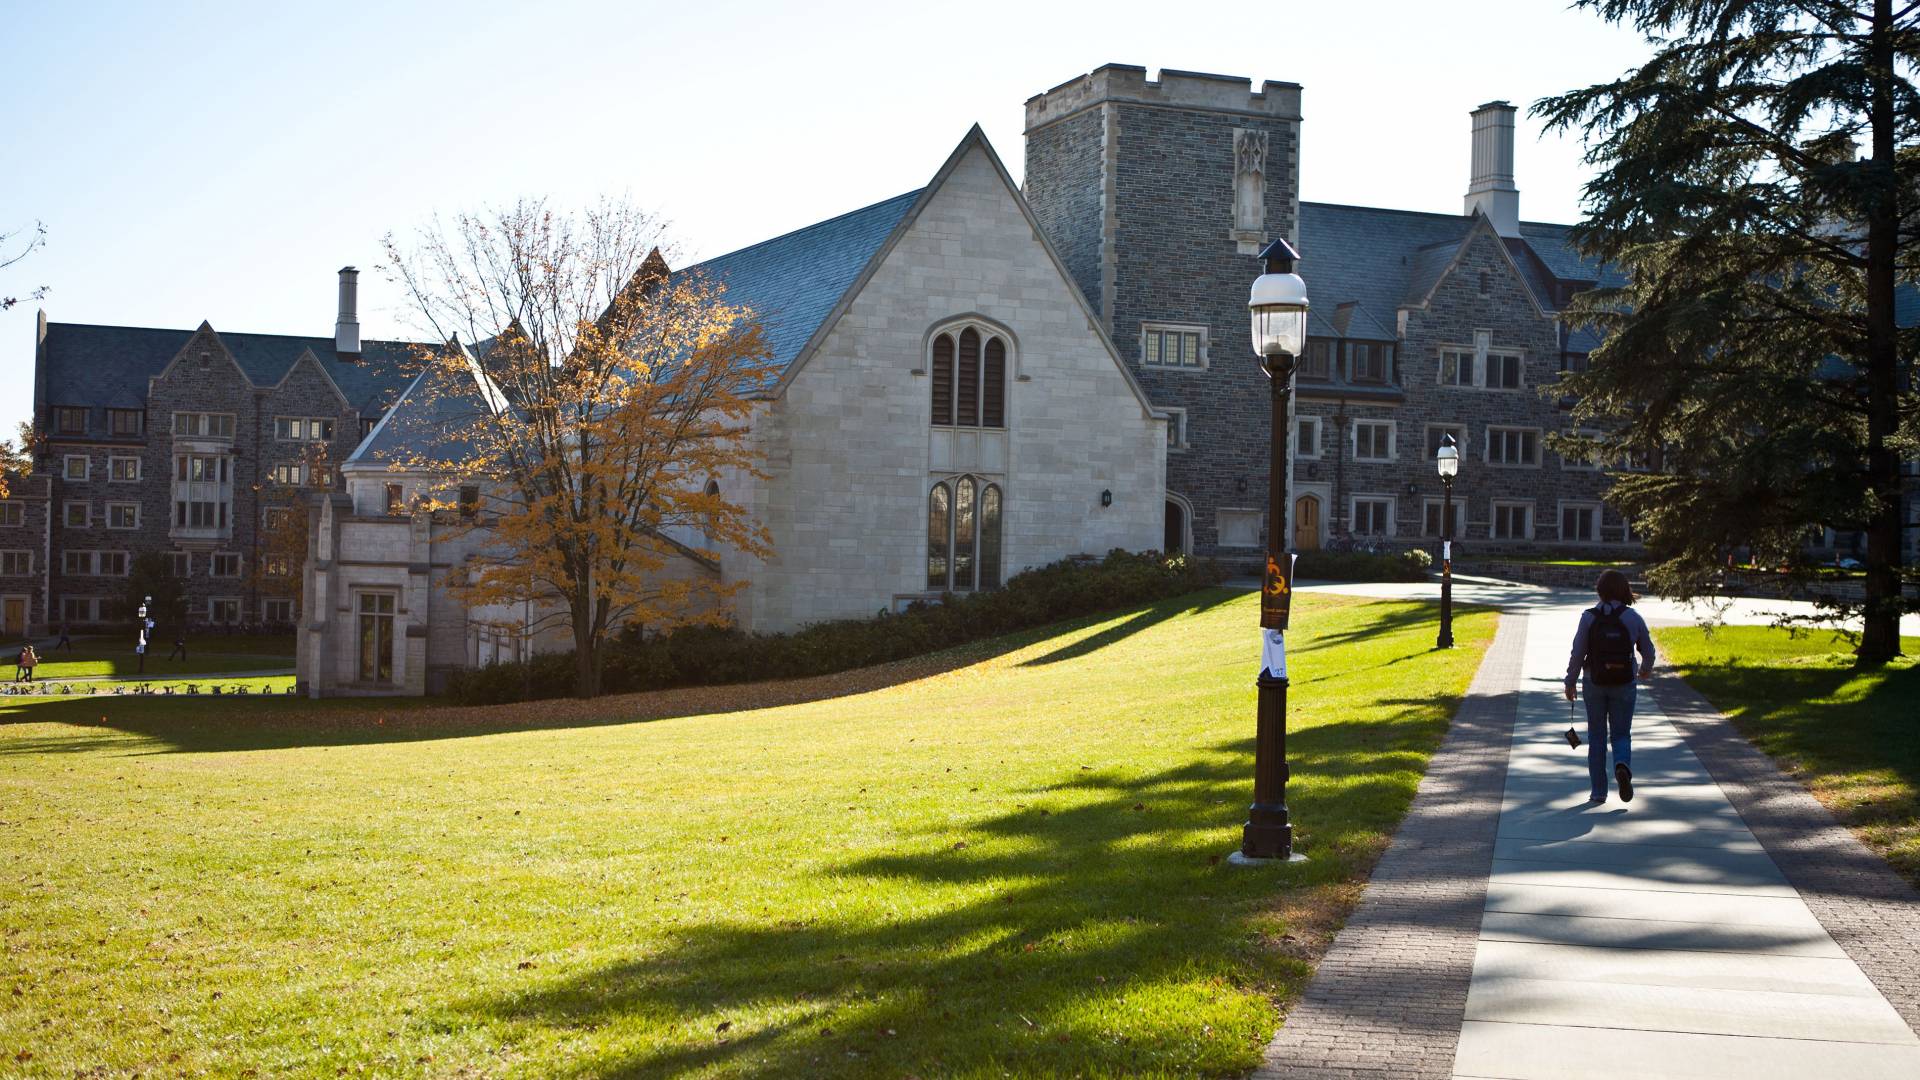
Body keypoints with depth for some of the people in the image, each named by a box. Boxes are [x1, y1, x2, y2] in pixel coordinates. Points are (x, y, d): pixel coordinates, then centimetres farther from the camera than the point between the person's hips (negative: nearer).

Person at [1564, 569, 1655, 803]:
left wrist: (1570, 682, 4)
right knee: (1621, 735, 10)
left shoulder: (1589, 617, -8)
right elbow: (1648, 650, 6)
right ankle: (1622, 766, -23)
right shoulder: (1633, 617, -5)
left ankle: (1598, 791, 10)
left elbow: (1578, 653, -7)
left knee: (1597, 737, 12)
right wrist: (1646, 668, 28)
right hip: (1623, 684, 0)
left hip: (1594, 684, 0)